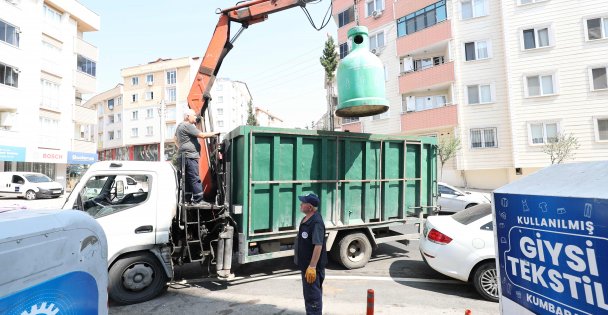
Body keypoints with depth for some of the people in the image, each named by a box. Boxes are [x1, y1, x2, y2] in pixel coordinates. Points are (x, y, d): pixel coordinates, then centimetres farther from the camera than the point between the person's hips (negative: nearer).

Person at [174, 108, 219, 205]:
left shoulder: (180, 126, 23)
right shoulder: (187, 126, -11)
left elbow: (175, 138, 37)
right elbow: (202, 135, -15)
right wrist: (214, 133, -5)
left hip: (182, 156, 11)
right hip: (189, 156, -11)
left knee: (187, 179, 11)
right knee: (195, 179, -10)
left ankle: (187, 199, 15)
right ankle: (198, 200, -10)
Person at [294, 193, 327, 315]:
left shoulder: (316, 222, -24)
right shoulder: (306, 219, 7)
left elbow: (318, 245, -29)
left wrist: (312, 266, -29)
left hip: (312, 267, -10)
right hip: (305, 264, 10)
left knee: (313, 296, 2)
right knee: (308, 295, 23)